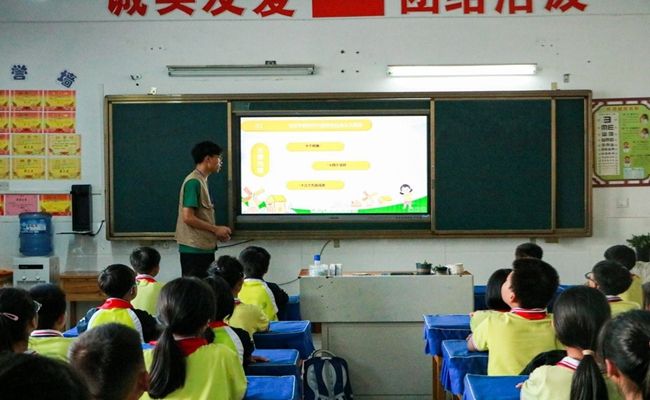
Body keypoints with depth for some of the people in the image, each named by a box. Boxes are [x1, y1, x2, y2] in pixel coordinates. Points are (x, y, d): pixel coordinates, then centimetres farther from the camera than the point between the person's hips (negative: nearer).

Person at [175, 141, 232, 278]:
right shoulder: (193, 182, -14)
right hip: (194, 249, -10)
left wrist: (216, 232, 7)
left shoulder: (201, 181, 15)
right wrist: (216, 229, -12)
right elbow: (188, 217, -20)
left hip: (204, 247, 10)